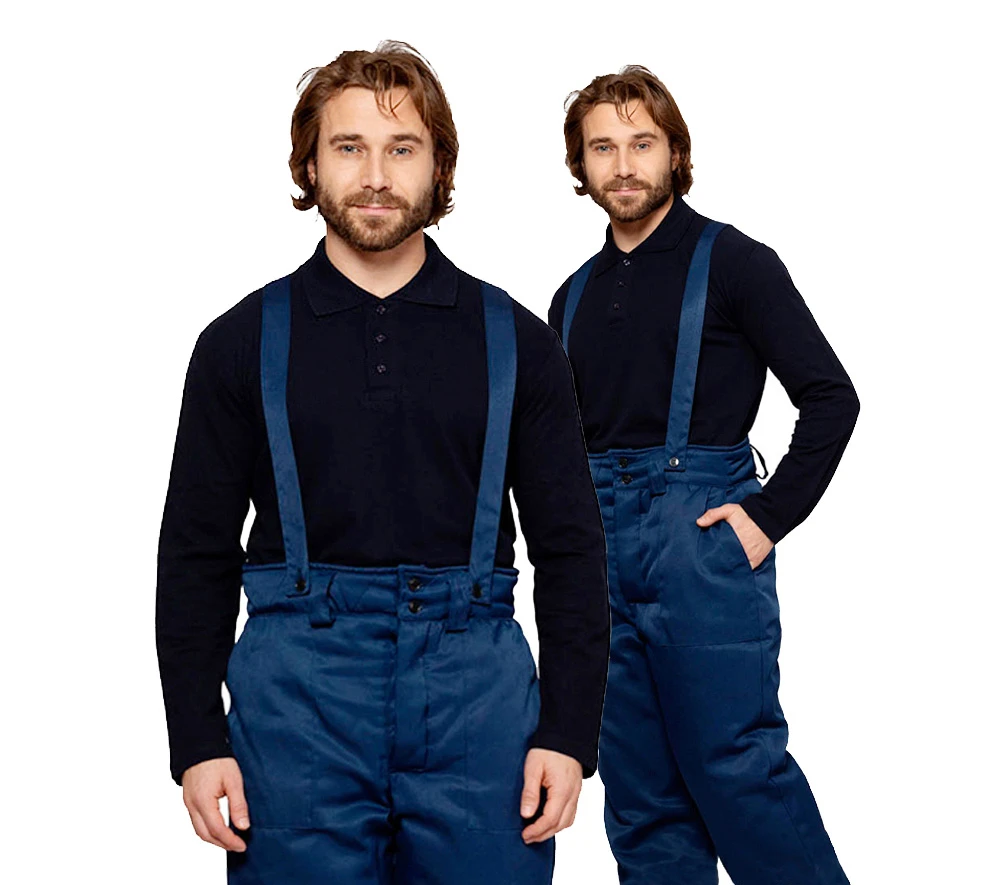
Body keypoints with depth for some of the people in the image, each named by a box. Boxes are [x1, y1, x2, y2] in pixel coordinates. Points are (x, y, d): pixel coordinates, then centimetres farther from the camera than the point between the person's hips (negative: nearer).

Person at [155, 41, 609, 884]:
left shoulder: (515, 339, 6)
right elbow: (196, 556, 5)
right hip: (299, 691, 0)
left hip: (476, 690, 1)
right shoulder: (243, 342, 5)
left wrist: (569, 734, -2)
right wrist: (197, 742, -2)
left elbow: (571, 550, 5)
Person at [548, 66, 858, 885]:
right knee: (641, 795, 8)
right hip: (602, 548, 6)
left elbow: (831, 398, -5)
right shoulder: (577, 295, 16)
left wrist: (768, 517, -11)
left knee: (737, 767, -7)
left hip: (702, 537, -6)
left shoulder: (731, 262, 0)